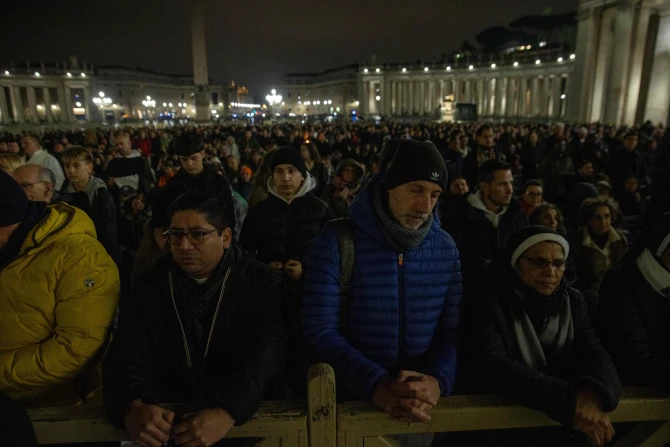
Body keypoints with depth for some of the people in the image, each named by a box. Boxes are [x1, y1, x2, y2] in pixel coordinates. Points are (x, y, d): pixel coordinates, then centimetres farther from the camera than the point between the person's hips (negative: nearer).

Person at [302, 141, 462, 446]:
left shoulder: (445, 248, -1)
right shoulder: (337, 240, -12)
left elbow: (454, 330, -2)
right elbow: (320, 330, -16)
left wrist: (437, 381, -20)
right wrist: (376, 385, -26)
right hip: (352, 398, -2)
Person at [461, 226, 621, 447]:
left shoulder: (573, 302, 8)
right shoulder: (486, 300, -8)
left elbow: (595, 356, -4)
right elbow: (490, 367, -20)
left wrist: (591, 393, -26)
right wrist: (570, 400, -27)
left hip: (559, 427, 4)